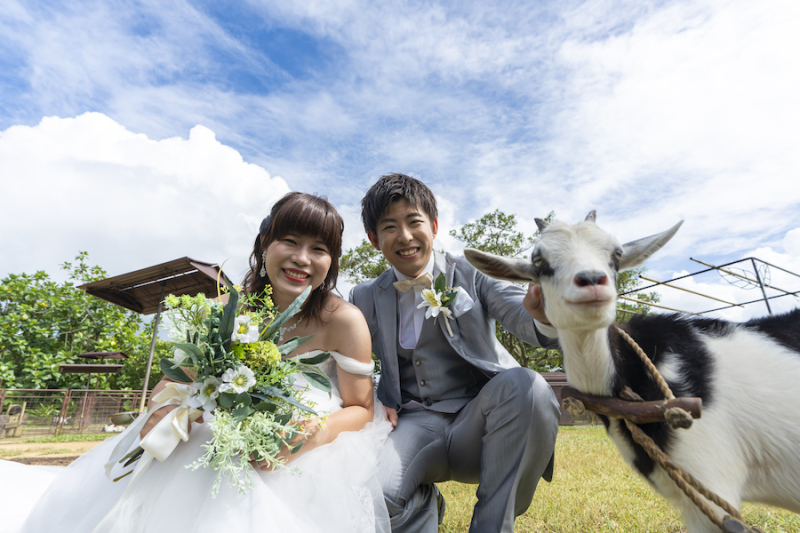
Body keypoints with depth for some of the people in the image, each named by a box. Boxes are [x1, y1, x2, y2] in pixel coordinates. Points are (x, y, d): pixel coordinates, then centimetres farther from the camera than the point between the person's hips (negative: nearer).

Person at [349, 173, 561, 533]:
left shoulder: (470, 273, 1)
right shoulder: (365, 298, 7)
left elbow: (530, 326, -11)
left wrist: (544, 312, -36)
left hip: (475, 421, 0)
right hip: (415, 423, 1)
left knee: (526, 386, -32)